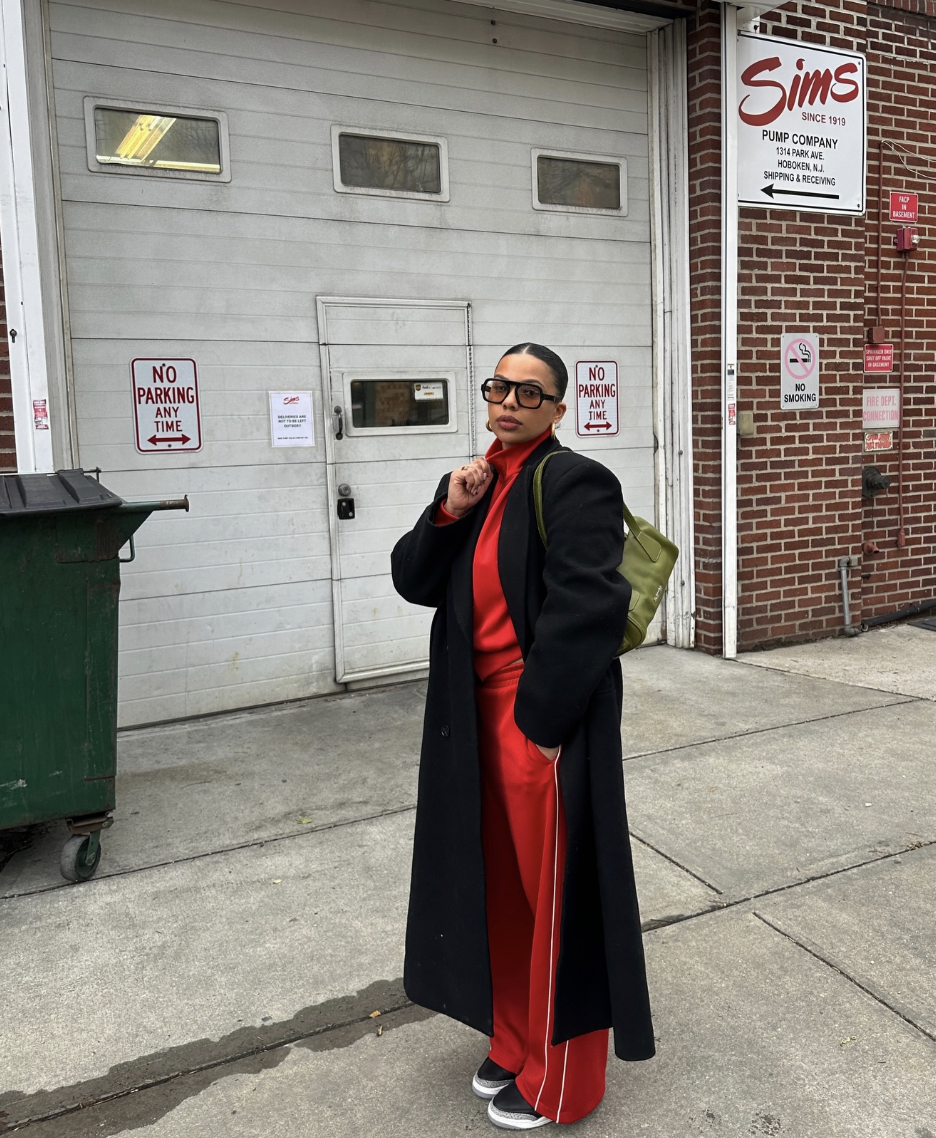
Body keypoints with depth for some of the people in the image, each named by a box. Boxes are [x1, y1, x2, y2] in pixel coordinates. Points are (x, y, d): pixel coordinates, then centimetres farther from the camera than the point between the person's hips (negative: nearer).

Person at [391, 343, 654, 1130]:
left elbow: (588, 607, -21)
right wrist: (449, 511, -8)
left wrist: (539, 719, -19)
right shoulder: (479, 485, 10)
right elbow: (413, 581, 8)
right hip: (480, 717, 8)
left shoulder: (573, 482, -14)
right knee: (503, 884, 19)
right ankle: (518, 1042, 39)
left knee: (553, 892, 6)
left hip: (544, 722, -8)